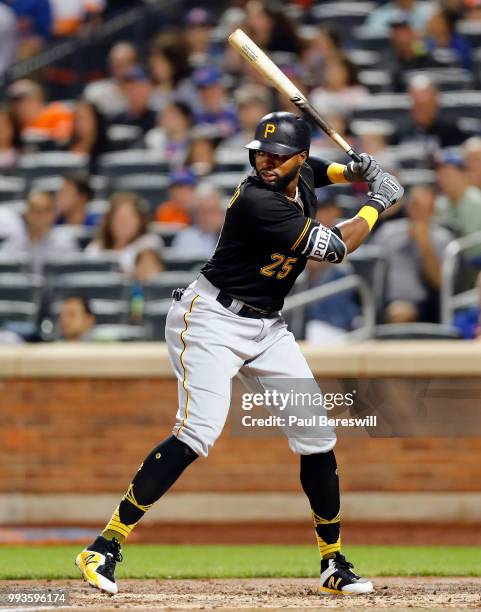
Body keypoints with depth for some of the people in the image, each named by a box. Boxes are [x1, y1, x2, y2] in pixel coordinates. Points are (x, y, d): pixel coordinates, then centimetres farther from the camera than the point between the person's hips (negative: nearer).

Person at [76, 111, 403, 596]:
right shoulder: (258, 201, -25)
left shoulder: (301, 178, 1)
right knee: (198, 433, -24)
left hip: (267, 328, 8)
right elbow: (334, 248, -19)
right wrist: (378, 202, -5)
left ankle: (333, 566, 15)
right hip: (211, 320, -8)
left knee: (316, 432, 3)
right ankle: (105, 546, -22)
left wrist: (352, 171, 9)